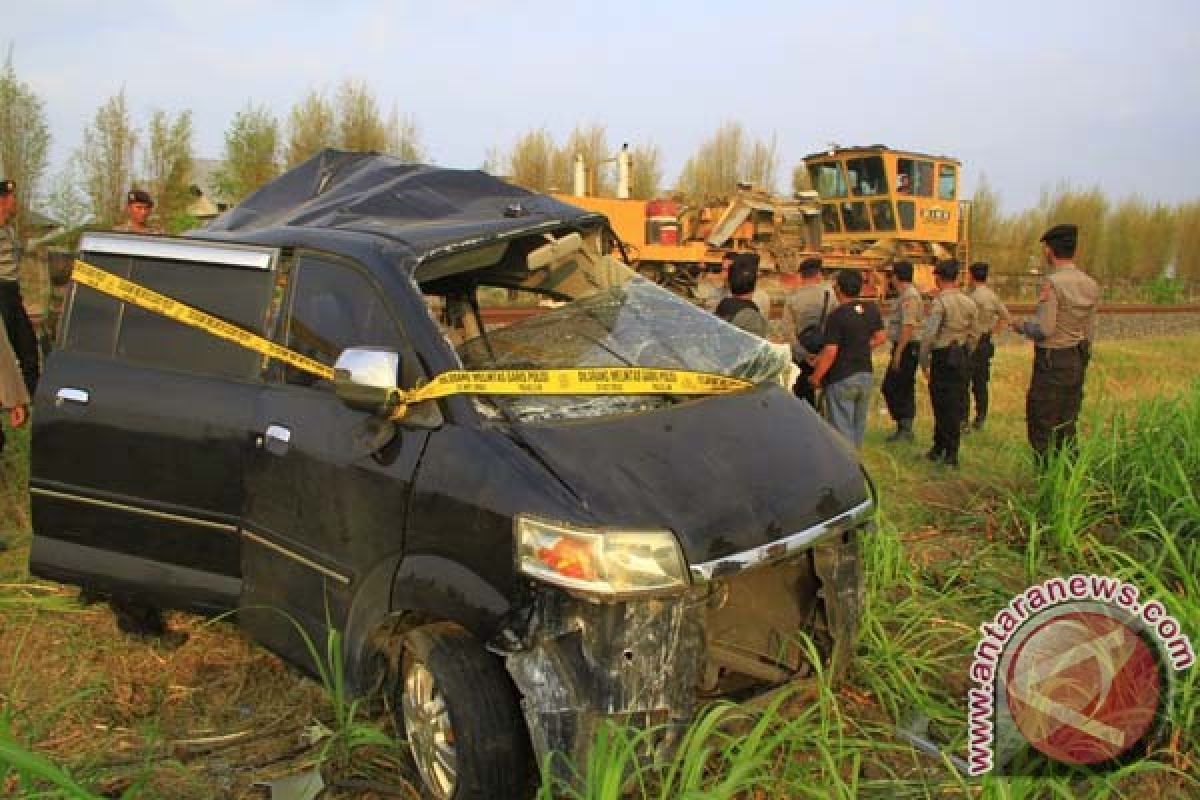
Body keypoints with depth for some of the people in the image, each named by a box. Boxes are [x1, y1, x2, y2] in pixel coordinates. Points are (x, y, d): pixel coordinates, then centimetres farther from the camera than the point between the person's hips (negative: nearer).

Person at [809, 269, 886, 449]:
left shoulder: (837, 316, -19)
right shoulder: (872, 310, 1)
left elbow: (830, 352, -21)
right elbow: (881, 337, 12)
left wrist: (816, 377, -11)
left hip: (841, 379, -7)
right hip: (865, 375, 7)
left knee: (841, 428, 0)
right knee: (859, 427, 18)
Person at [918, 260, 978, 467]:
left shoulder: (940, 302, -13)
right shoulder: (969, 303, 6)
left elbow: (928, 334, -17)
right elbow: (973, 335, 11)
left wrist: (924, 362, -8)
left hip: (942, 357, -6)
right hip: (961, 356, 6)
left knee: (942, 404, 1)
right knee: (956, 403, 10)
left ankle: (940, 448, 9)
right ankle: (951, 453, 17)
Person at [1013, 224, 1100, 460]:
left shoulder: (1052, 283, -16)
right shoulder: (1091, 285, 7)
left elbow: (1044, 329, -21)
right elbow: (1090, 332, 12)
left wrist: (1023, 327, -1)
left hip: (1051, 361, -7)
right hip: (1077, 361, 8)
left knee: (1042, 428, -2)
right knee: (1067, 427, 13)